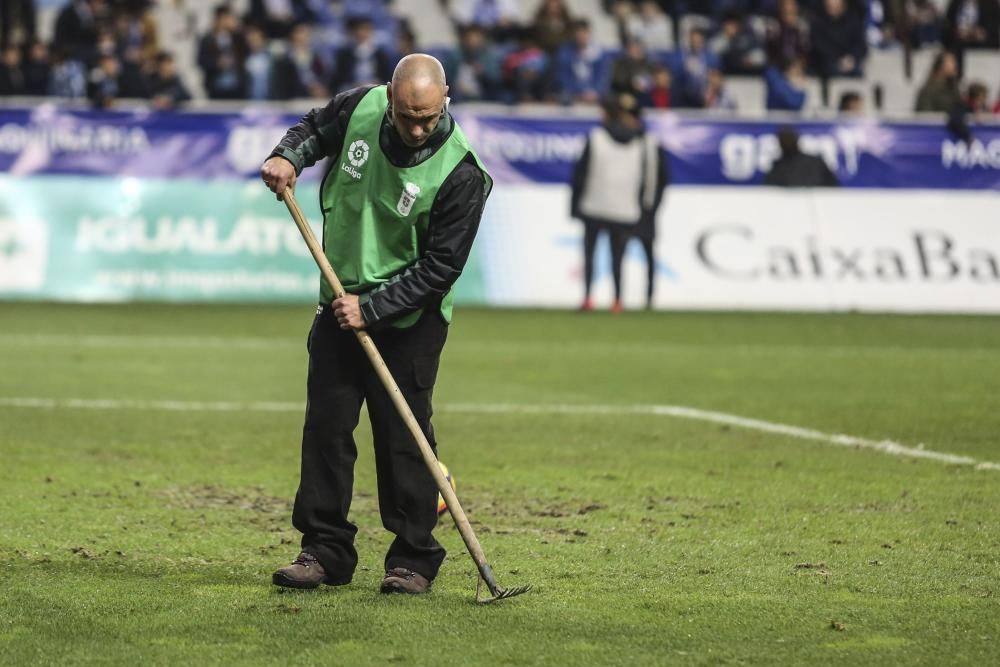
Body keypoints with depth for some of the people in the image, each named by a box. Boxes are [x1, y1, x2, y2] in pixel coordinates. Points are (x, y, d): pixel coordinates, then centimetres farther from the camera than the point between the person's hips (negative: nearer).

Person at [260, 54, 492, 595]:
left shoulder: (460, 174, -23)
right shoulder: (361, 108, -10)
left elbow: (440, 267, -19)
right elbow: (316, 127, 15)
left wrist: (373, 308, -22)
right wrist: (288, 156, -6)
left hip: (409, 319, -5)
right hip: (340, 304, 5)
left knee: (404, 437, -4)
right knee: (326, 427, 5)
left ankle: (414, 559, 6)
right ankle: (325, 551, 12)